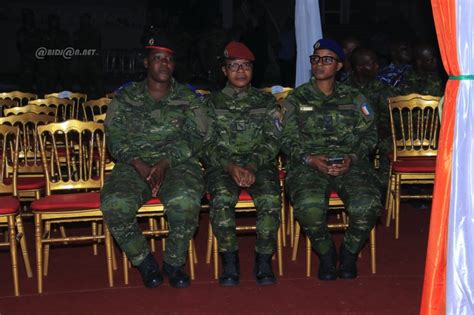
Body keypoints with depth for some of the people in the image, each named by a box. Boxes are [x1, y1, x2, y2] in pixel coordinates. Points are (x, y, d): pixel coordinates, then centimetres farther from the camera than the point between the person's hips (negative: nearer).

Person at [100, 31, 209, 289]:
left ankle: (174, 262, -9)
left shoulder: (188, 99, 12)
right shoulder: (125, 98, 13)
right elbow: (115, 138, 4)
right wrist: (138, 163, -14)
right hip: (134, 165, 1)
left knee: (185, 201, -35)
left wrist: (166, 162, -13)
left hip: (178, 164, -1)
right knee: (114, 204, -30)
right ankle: (144, 262, -6)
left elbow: (195, 138, 2)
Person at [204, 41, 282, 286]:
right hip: (222, 165, 0)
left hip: (260, 164, 1)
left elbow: (272, 141, 3)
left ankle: (264, 262, -16)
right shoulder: (213, 103, 13)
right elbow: (209, 145, 3)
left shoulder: (266, 101, 14)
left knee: (271, 199, -30)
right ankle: (230, 263, -19)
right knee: (222, 199, -32)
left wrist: (252, 166, -15)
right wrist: (230, 166, -16)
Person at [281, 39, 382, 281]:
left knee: (367, 205, -29)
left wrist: (352, 157, -8)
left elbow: (369, 134, 12)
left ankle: (349, 252, 2)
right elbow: (288, 140, 7)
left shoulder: (354, 98, 17)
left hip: (349, 163, 1)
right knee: (309, 207, -34)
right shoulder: (296, 99, 13)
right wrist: (310, 159, -12)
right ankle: (326, 254, -3)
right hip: (308, 164, -1)